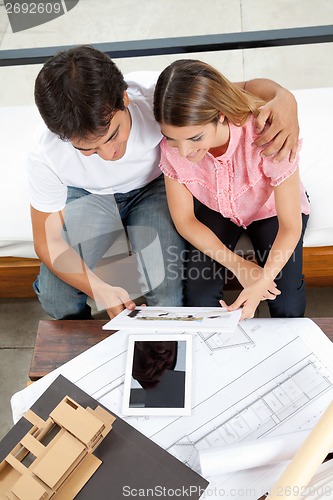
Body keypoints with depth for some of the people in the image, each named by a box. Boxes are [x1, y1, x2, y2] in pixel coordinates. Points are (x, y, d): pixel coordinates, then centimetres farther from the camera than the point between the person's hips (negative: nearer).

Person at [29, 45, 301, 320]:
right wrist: (100, 290, -32)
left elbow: (245, 89, -23)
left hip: (156, 185, 0)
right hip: (90, 195, 1)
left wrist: (283, 97, -47)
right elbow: (48, 241, -18)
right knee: (54, 293, -17)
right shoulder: (46, 156, -31)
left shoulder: (158, 93, -35)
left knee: (168, 294, -21)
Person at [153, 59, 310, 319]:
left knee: (287, 305, -16)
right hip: (214, 208, 2)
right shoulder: (172, 147, -29)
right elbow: (184, 220, -15)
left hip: (271, 208, -1)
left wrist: (263, 282, -40)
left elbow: (290, 227, -27)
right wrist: (237, 264, -23)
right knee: (200, 299, -17)